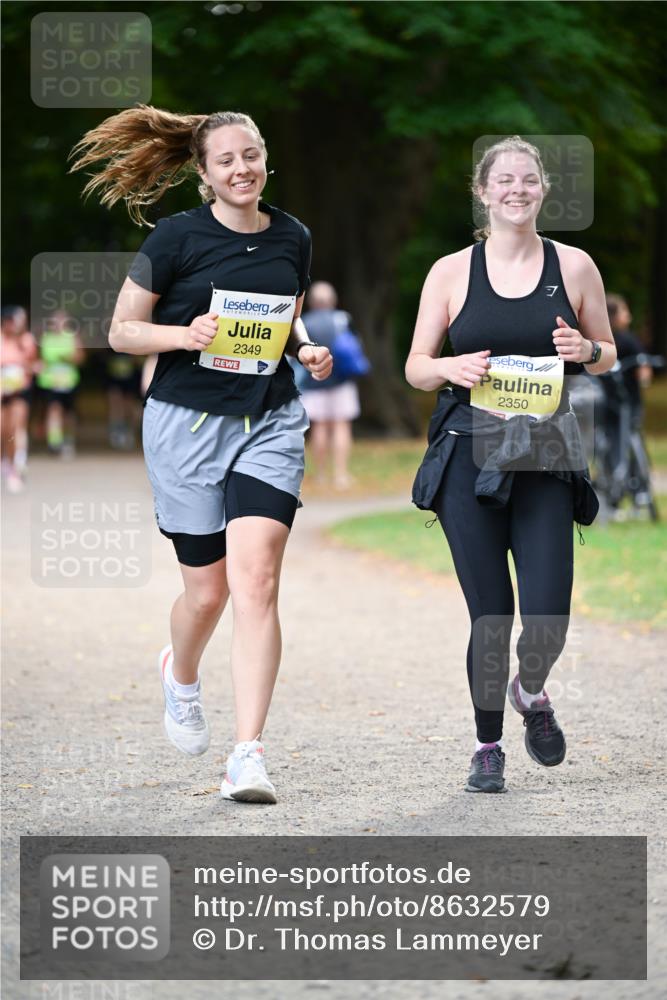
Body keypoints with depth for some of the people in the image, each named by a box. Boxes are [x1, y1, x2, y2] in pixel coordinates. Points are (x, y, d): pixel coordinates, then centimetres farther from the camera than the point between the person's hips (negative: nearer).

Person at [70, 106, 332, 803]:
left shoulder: (292, 240, 7)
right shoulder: (178, 238, -5)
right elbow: (122, 331, -1)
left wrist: (306, 349, 2)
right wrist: (188, 334, -18)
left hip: (270, 425, 2)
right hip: (187, 424, -2)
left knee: (255, 579, -15)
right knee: (208, 589, 5)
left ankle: (248, 757, -17)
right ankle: (181, 674, 43)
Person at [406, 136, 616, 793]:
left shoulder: (574, 267, 7)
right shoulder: (451, 272, 5)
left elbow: (608, 355, 17)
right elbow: (416, 368, 9)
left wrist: (585, 352, -7)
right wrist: (452, 368, -13)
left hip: (545, 457, 1)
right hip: (469, 456, -1)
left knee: (548, 617, -8)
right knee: (490, 615, -2)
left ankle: (530, 692, 27)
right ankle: (488, 745, 18)